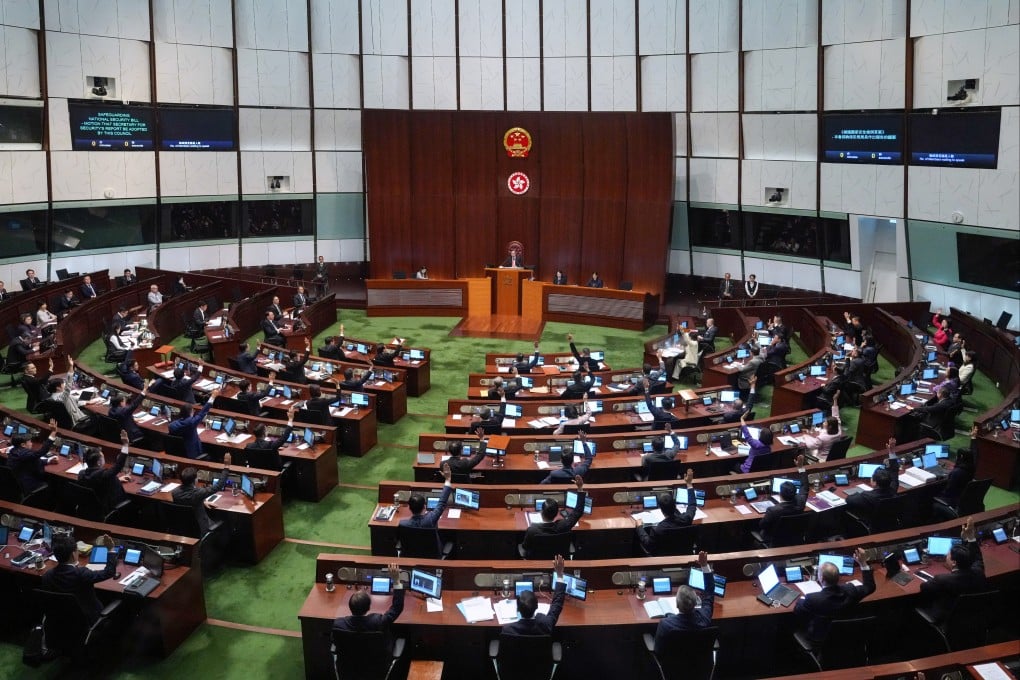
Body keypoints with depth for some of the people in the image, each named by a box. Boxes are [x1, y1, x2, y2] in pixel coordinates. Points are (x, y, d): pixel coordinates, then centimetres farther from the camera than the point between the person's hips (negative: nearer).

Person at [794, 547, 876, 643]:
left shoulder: (813, 599, -37)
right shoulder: (849, 590, -27)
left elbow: (797, 611, -15)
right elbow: (869, 587, -4)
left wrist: (803, 598, 5)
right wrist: (863, 563, -5)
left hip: (820, 638, -4)